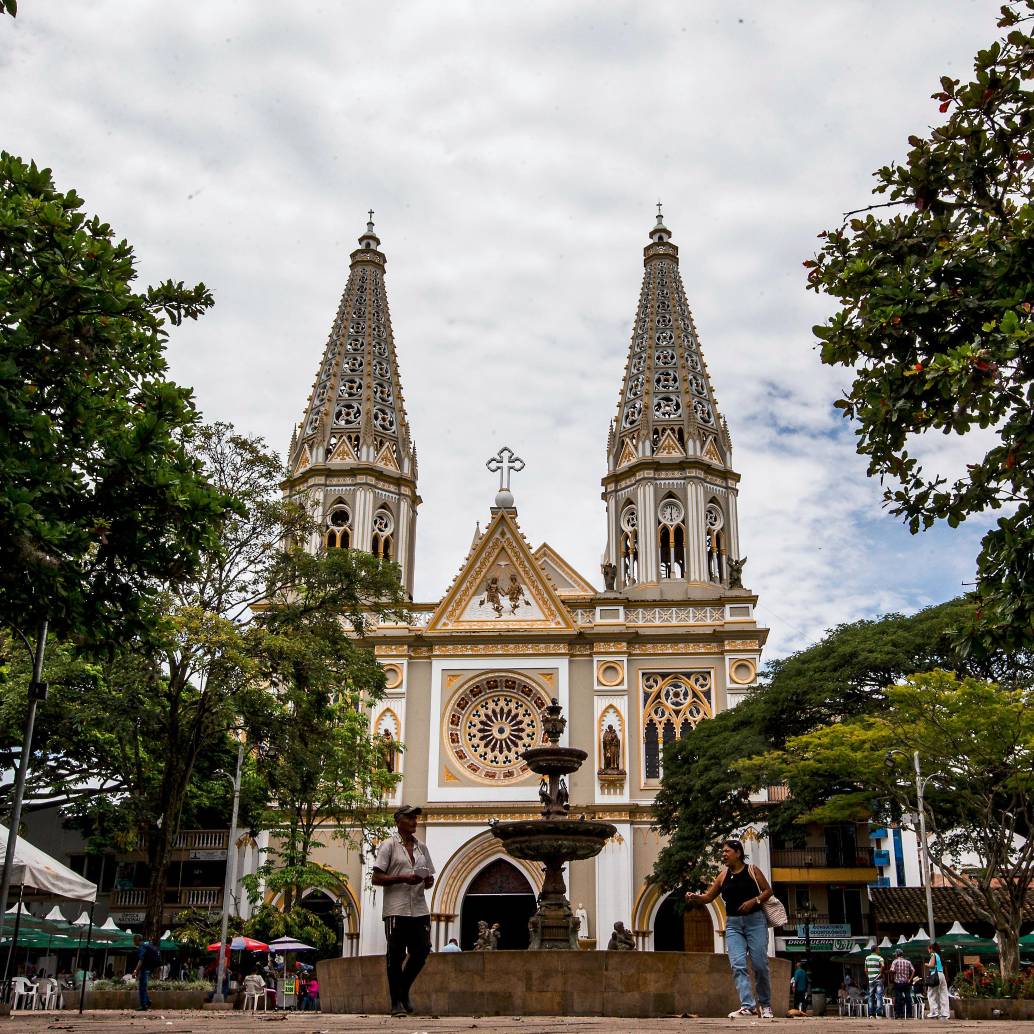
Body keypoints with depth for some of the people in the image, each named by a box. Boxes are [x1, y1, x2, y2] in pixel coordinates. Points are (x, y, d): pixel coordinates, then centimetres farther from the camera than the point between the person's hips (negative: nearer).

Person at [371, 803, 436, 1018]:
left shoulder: (421, 847, 17)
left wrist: (428, 881, -1)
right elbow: (376, 878, -6)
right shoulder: (388, 845, 0)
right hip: (396, 909, -5)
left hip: (420, 909, 5)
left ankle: (403, 990, 25)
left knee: (421, 951, 3)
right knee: (396, 955, -1)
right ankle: (396, 1002, 8)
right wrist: (403, 878, -17)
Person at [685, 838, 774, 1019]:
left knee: (760, 965, -2)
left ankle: (765, 1005, 16)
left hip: (755, 920, -3)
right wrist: (695, 898, -8)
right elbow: (708, 897, 12)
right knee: (737, 965, -12)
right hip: (733, 924, 3)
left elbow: (768, 890, 1)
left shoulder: (752, 870, 0)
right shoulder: (723, 876, 10)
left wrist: (754, 901, -15)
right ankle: (747, 1006, -16)